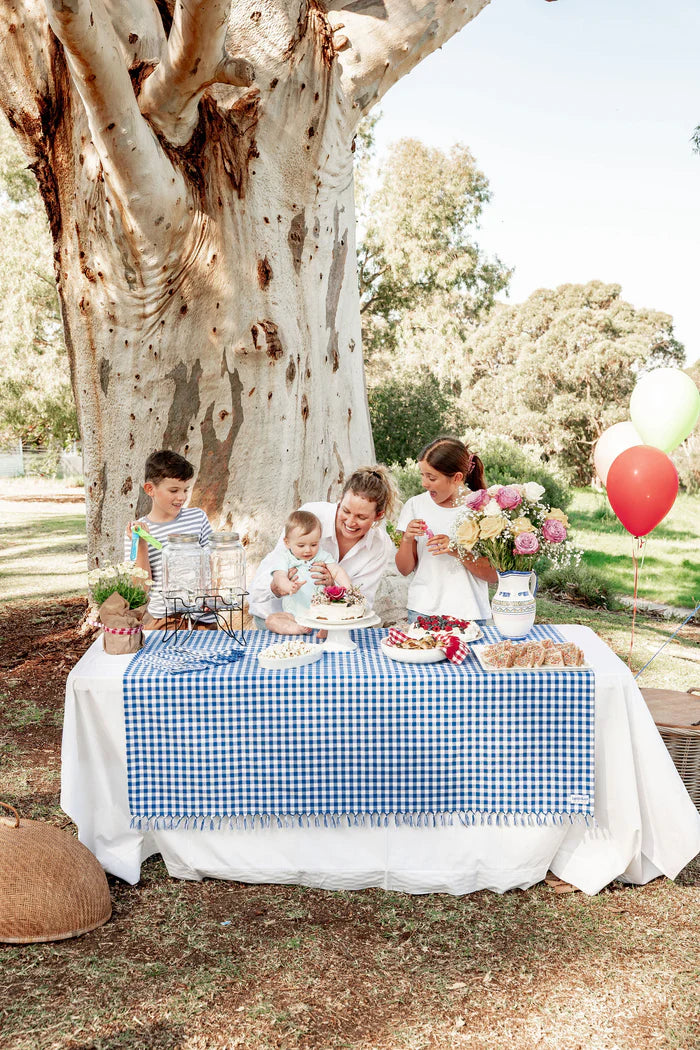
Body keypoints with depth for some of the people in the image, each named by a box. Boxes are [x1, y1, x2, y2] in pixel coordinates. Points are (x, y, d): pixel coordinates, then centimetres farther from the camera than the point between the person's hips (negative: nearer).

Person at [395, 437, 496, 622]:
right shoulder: (415, 505, 3)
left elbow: (493, 575, -3)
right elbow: (405, 569, 5)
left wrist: (457, 551, -15)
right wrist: (407, 539, -12)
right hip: (422, 611, 1)